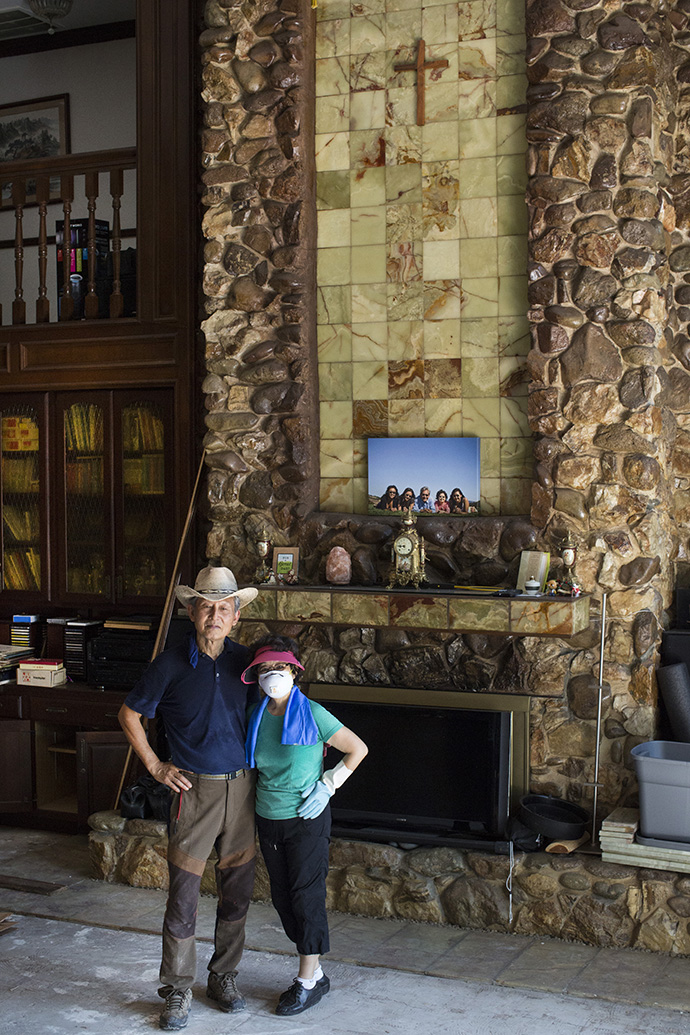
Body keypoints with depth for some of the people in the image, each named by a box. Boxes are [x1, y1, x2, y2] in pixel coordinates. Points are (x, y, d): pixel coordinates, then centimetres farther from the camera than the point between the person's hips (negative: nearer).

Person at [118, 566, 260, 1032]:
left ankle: (224, 977, 28)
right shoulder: (171, 665, -8)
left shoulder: (245, 661, 2)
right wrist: (156, 766, 0)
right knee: (183, 894, -2)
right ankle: (178, 991, 12)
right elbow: (130, 715, 4)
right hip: (195, 790, -3)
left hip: (242, 788, 3)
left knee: (236, 893, 11)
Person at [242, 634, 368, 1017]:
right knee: (282, 896, 10)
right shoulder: (257, 717, 2)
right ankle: (314, 973, 23)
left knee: (306, 895, -1)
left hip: (307, 819, -6)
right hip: (268, 819, 6)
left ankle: (308, 981, 10)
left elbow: (358, 749, -5)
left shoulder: (312, 713, -13)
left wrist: (327, 785, -10)